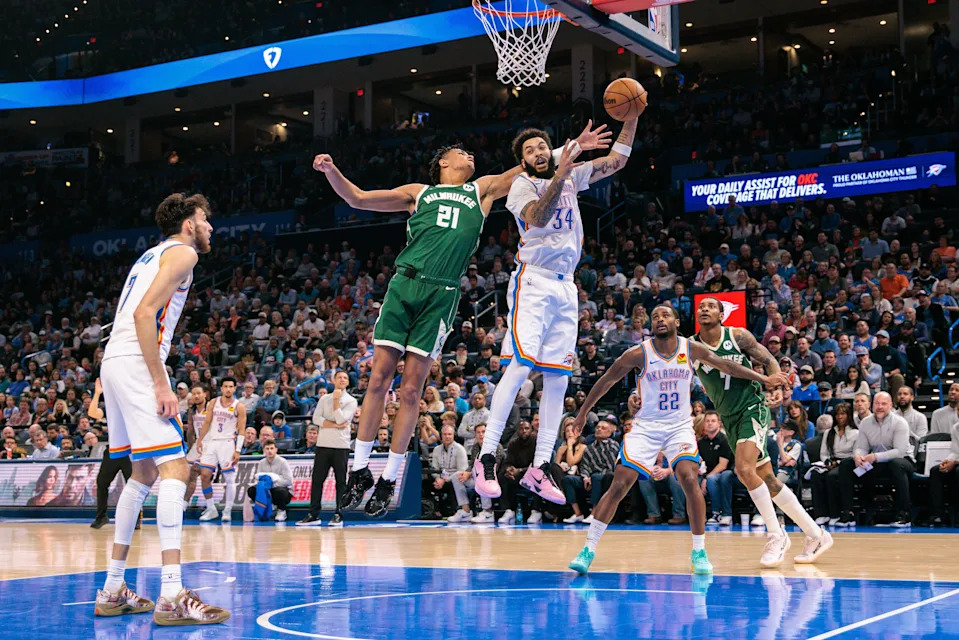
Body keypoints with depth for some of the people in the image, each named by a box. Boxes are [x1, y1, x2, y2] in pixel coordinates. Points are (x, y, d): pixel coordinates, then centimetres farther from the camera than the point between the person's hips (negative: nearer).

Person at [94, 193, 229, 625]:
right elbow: (144, 313, -16)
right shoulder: (182, 252, -3)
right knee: (175, 470, -14)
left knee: (144, 473, 17)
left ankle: (113, 590, 20)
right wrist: (161, 385, -18)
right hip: (135, 363, -10)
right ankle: (171, 596, -22)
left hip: (114, 363, 10)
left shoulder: (154, 254, 26)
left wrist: (156, 380, 21)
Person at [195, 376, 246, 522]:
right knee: (204, 475, -1)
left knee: (230, 479, -4)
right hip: (211, 442, 4)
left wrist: (238, 451, -12)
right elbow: (207, 422, 12)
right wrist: (199, 440, 3)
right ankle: (211, 510, 9)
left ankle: (227, 511, 4)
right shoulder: (213, 403, 9)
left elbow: (241, 430, -5)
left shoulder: (239, 407, -2)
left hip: (227, 443, -4)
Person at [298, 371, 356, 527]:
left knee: (341, 481, -1)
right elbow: (316, 418, -2)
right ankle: (313, 515, 6)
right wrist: (335, 425, -11)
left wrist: (336, 399, -8)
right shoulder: (324, 399, 11)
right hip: (323, 445, 3)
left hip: (341, 446, -3)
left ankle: (338, 515, 3)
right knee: (317, 479, 2)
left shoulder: (351, 401, 2)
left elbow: (341, 419, -12)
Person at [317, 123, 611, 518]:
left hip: (442, 294, 0)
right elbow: (357, 199, 19)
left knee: (411, 389, -2)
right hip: (404, 284, 0)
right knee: (378, 379, -5)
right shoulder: (418, 193, 21)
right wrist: (331, 172, 4)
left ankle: (389, 481, 5)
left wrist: (572, 148, 14)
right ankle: (360, 471, 4)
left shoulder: (482, 190, 23)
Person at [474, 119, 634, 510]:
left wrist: (631, 117, 8)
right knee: (519, 367, -18)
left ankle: (540, 467, 6)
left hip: (565, 287, 6)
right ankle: (486, 460, -16)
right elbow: (536, 218, -20)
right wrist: (559, 178, -31)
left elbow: (617, 160, 19)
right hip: (533, 283, -6)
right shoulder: (522, 184, 0)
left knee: (557, 379, 2)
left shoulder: (571, 175, 17)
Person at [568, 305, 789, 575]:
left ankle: (699, 552, -7)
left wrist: (763, 378, 1)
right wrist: (583, 412, 7)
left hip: (680, 427, 1)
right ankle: (588, 550, -2)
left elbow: (725, 365, 6)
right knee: (619, 485, -11)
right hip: (646, 427, -1)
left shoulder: (691, 349, -5)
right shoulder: (638, 354, -10)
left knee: (690, 480, -20)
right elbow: (606, 381, 1)